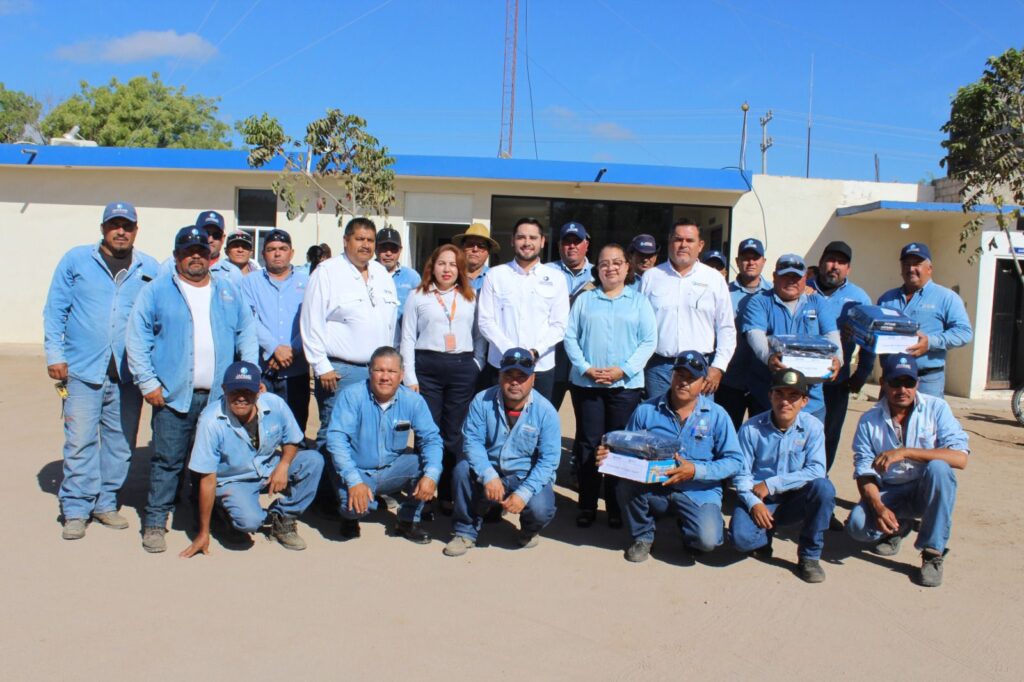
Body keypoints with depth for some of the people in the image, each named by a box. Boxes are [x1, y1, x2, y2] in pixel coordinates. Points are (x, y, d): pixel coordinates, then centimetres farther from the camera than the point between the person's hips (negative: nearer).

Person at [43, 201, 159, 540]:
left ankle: (106, 503, 23)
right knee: (80, 441, -4)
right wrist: (54, 355, -4)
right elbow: (55, 310, 4)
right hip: (83, 369, -2)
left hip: (128, 372, 2)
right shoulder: (76, 259, 4)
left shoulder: (149, 268, 8)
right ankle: (76, 509, 8)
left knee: (121, 441, 9)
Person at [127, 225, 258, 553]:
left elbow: (247, 332, 14)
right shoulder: (156, 290, 4)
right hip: (173, 395, -3)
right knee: (167, 461, -1)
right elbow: (137, 338, 0)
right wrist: (147, 382, -8)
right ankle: (155, 522, 11)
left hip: (220, 395, 3)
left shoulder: (228, 292, 15)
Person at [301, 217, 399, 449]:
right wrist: (322, 367, -11)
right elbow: (311, 323, -8)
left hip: (378, 370, 6)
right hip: (340, 371, -5)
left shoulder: (382, 274, 15)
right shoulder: (327, 272, -3)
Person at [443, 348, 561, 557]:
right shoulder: (482, 401, -9)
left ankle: (529, 530, 12)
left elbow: (548, 459, -15)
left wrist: (524, 493, -27)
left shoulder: (545, 411, -13)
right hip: (490, 471, 1)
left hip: (528, 477, -1)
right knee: (463, 469, -28)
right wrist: (488, 475, -31)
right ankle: (466, 531, -4)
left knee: (540, 509, -30)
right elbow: (472, 440, -14)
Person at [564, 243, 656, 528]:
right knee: (589, 444, 3)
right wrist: (585, 368, -10)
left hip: (626, 384, -1)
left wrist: (625, 369, -12)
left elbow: (648, 341, 0)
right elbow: (570, 337, 4)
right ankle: (587, 505, 11)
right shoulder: (584, 299, 10)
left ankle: (616, 506, 13)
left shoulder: (639, 301, 8)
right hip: (586, 383, 1)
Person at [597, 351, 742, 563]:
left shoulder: (717, 415, -2)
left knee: (707, 540, -28)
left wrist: (696, 471, -19)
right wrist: (609, 456, -19)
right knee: (626, 484, -31)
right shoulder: (646, 410, -1)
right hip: (653, 489, 1)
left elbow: (734, 461, -5)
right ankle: (642, 536, 2)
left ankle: (684, 522, 13)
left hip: (698, 492, -1)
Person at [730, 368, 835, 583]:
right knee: (741, 537, -30)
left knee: (823, 487, -30)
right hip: (760, 501, -1)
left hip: (795, 500, 1)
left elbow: (816, 470, -17)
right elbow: (741, 475, -6)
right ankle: (767, 532, 11)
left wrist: (771, 484, -21)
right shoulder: (751, 428, -8)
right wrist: (753, 503, -24)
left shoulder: (812, 427, -8)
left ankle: (809, 556, -10)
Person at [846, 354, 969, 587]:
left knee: (938, 467, -34)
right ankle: (898, 527, 13)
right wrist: (878, 507, -25)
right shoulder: (869, 421, -4)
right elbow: (864, 473, -6)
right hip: (889, 492, 2)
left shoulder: (936, 408, -9)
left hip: (927, 490, -1)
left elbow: (960, 458, -22)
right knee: (858, 525, -27)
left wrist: (905, 452, -30)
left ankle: (933, 553, -21)